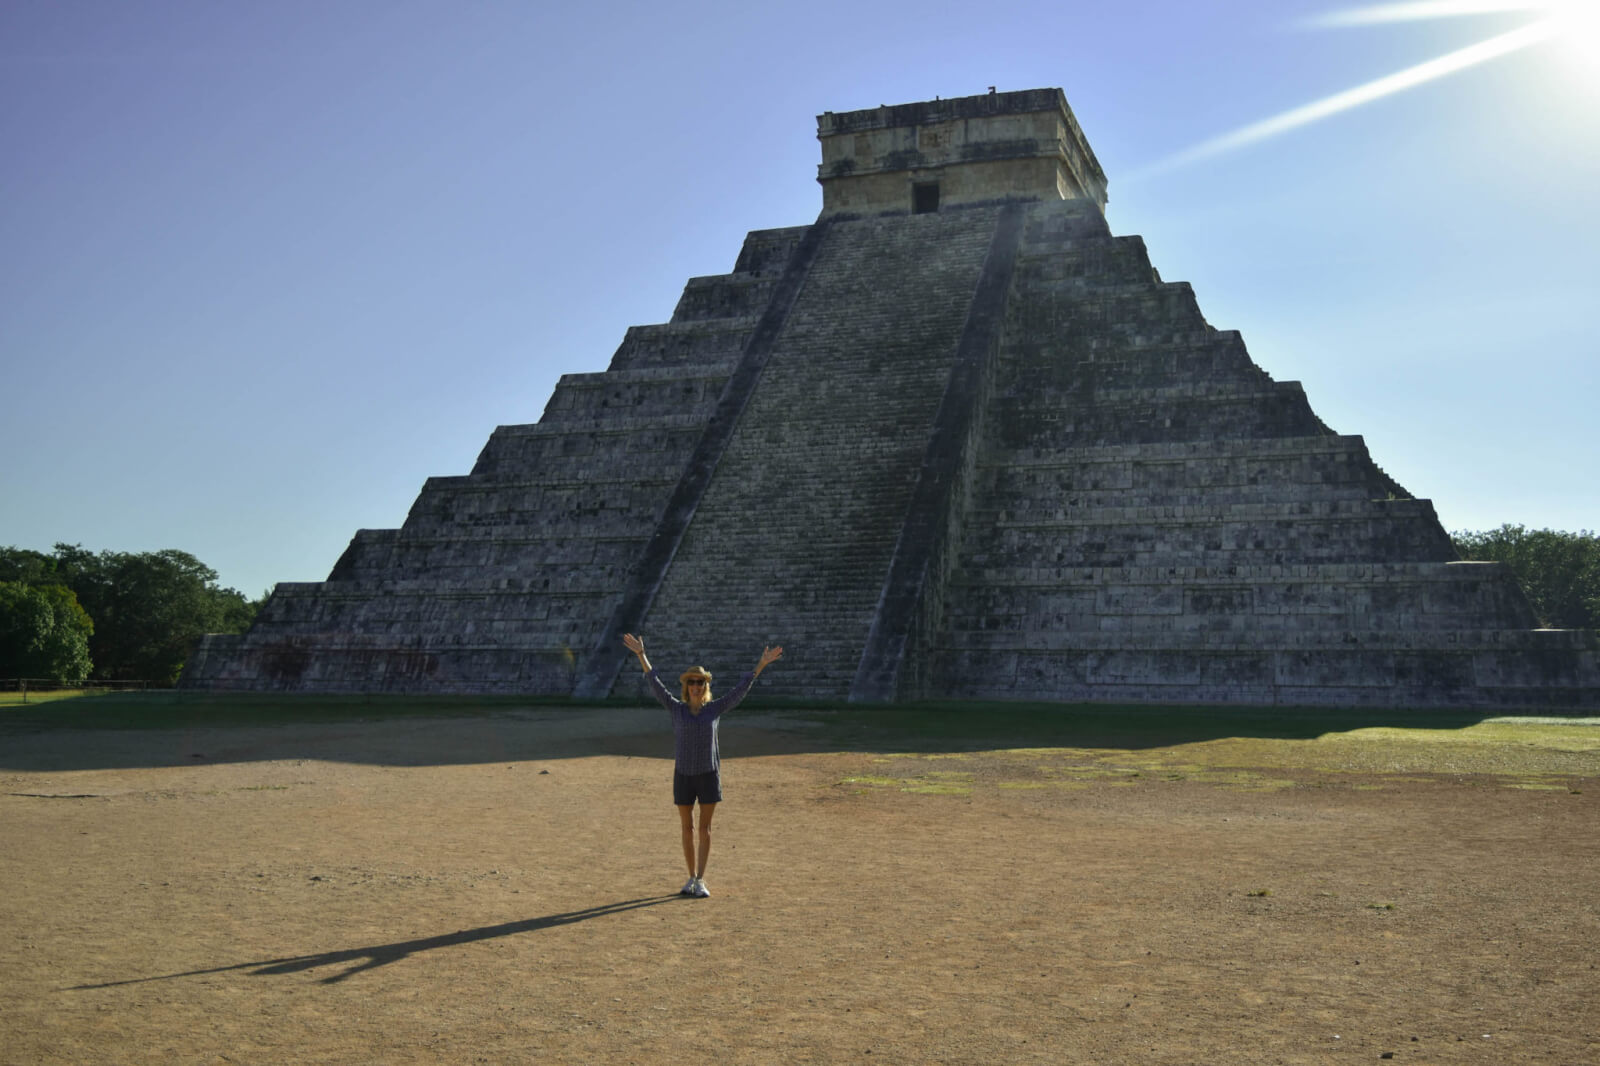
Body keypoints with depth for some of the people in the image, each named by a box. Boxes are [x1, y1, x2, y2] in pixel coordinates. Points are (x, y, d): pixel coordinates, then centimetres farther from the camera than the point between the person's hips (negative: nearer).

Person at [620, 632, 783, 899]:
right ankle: (692, 878, 20)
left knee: (705, 829, -2)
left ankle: (700, 881, -1)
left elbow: (742, 689, -3)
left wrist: (762, 663, -8)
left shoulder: (715, 709, 0)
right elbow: (655, 683, -6)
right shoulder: (676, 709, -1)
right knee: (687, 829, 7)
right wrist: (640, 654, -13)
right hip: (683, 776, 1)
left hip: (709, 775, -1)